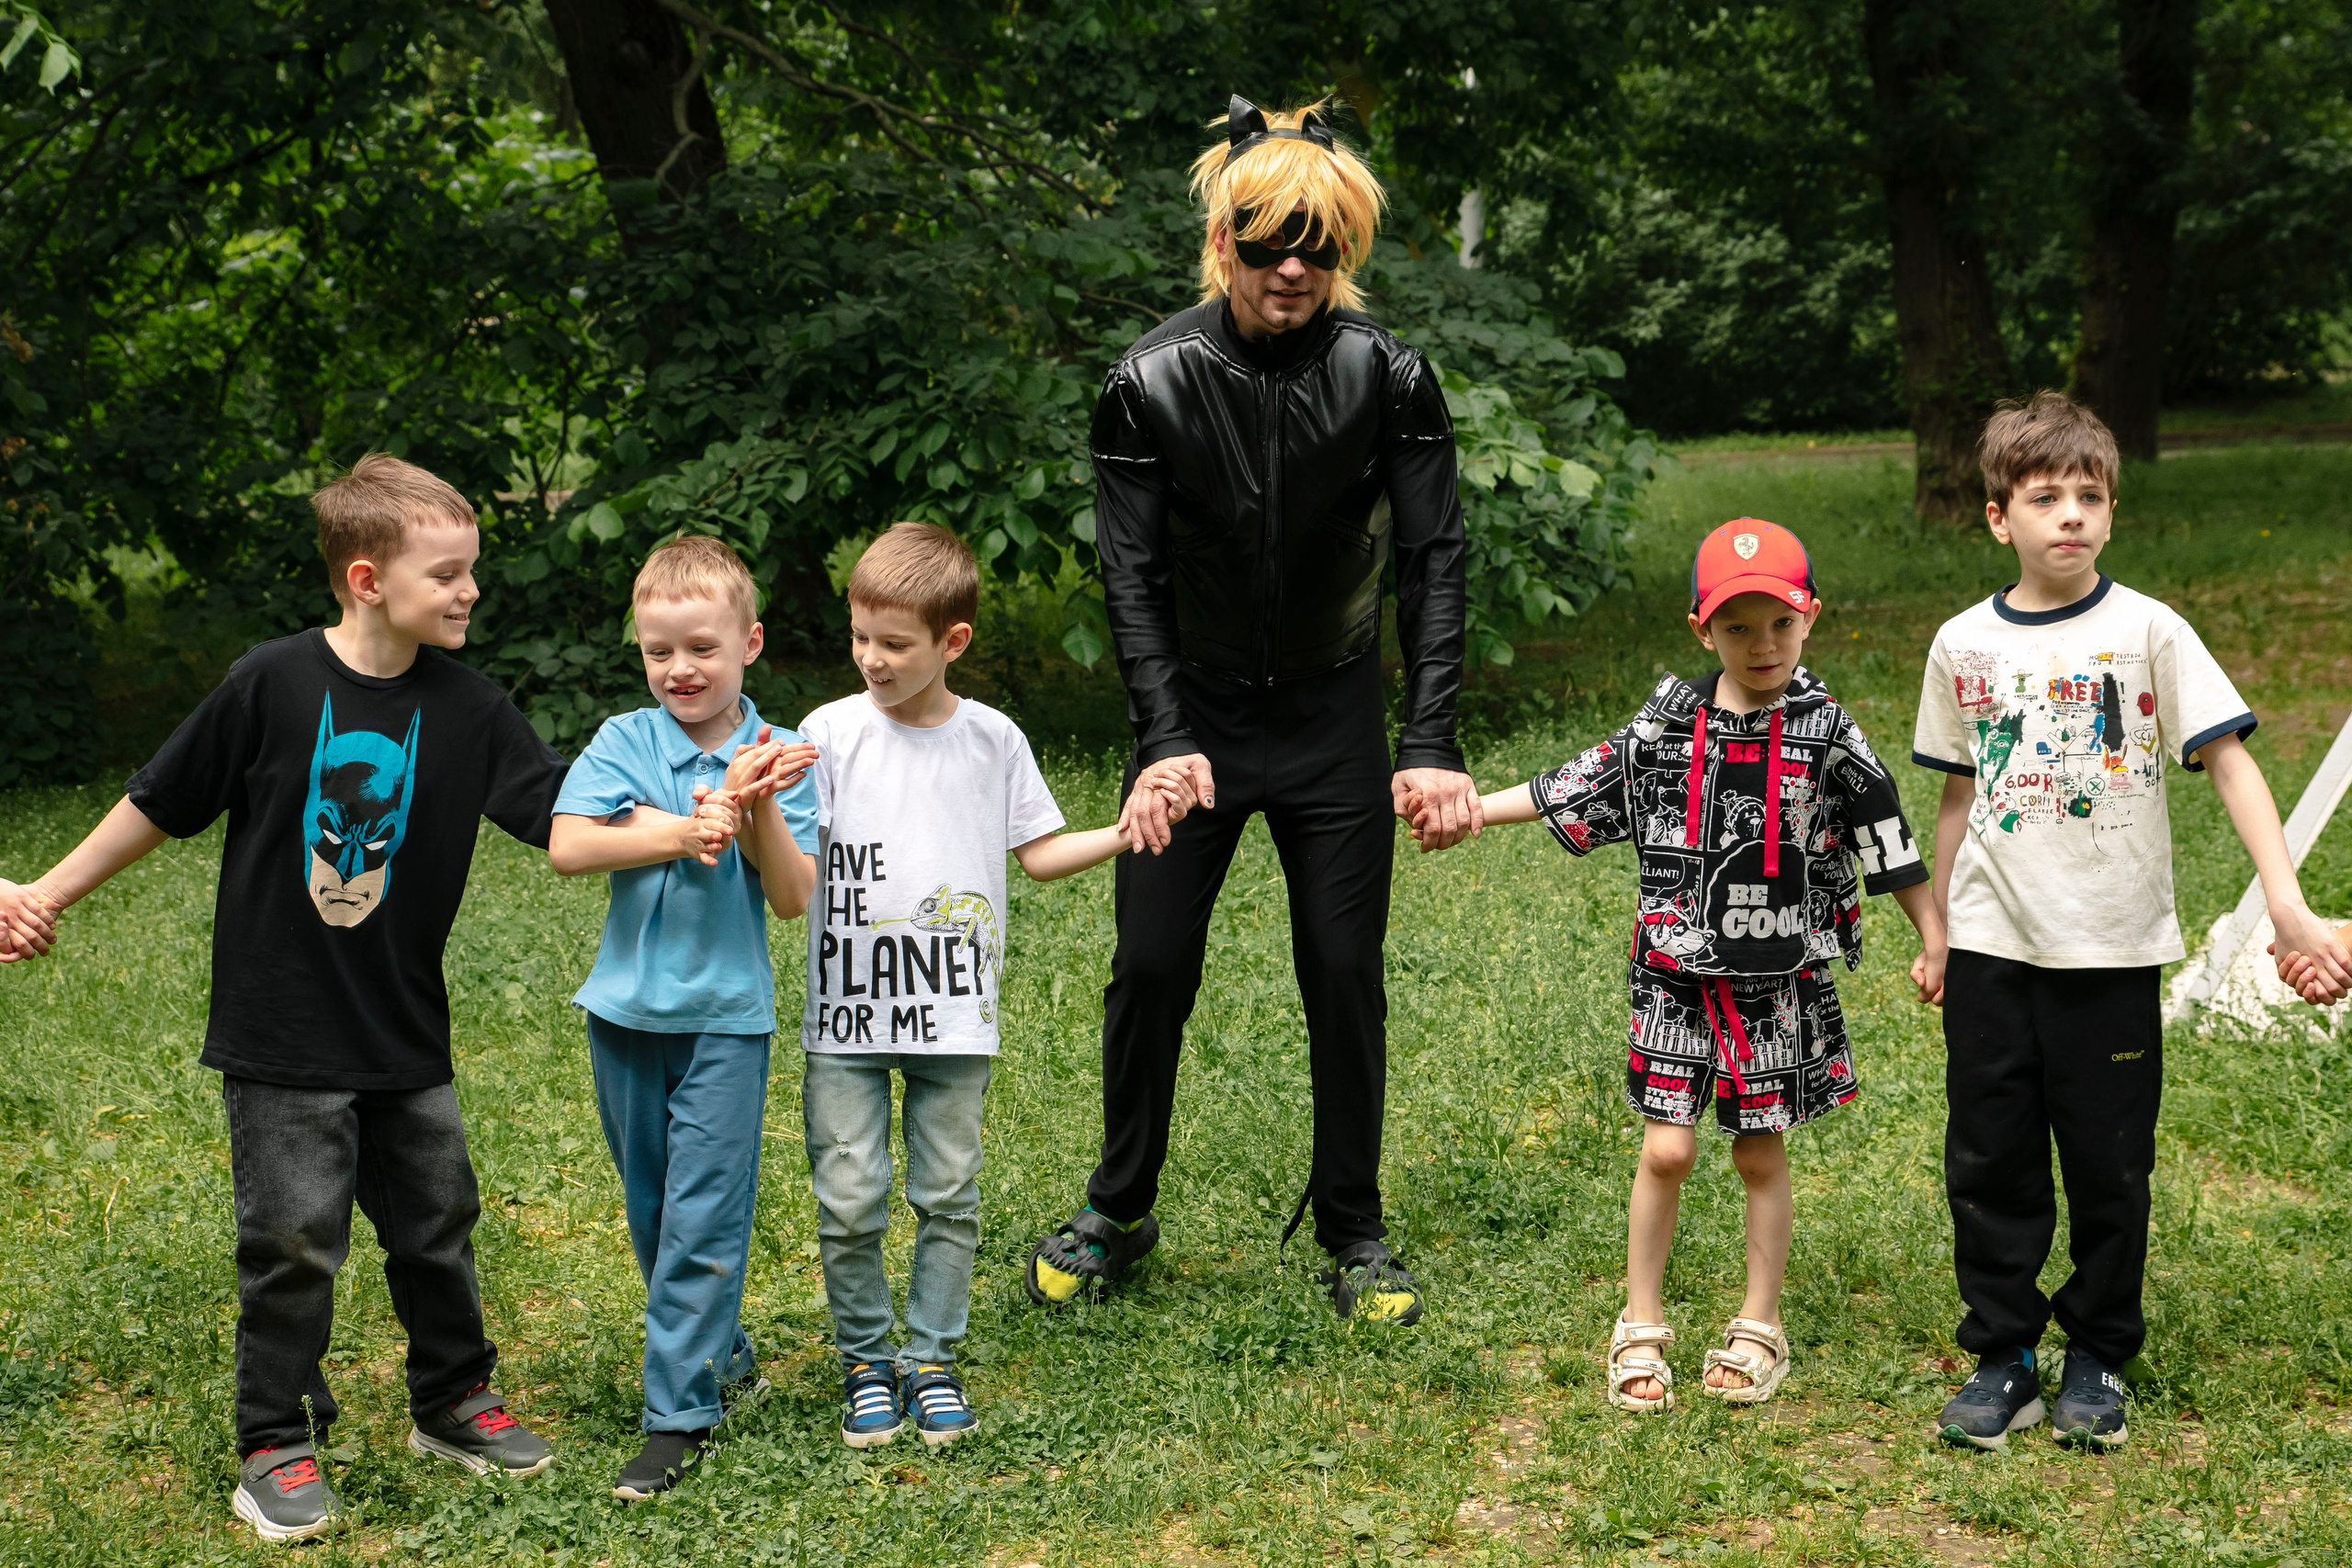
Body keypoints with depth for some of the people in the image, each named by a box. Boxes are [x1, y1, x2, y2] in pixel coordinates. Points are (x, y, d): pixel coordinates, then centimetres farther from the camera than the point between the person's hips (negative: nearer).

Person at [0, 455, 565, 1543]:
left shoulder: (465, 706, -4)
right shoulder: (274, 685, -14)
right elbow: (160, 803, -3)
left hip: (406, 1035, 4)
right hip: (281, 1034, -4)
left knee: (438, 1221, 14)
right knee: (295, 1241, 1)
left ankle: (452, 1402, 34)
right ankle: (273, 1448, 17)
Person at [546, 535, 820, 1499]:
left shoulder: (776, 759, -3)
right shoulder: (624, 742, -1)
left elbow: (794, 899, -9)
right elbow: (567, 846, -15)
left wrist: (756, 812, -24)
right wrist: (682, 833, -23)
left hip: (725, 1015, -3)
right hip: (627, 1010, 3)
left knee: (703, 1216, -4)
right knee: (651, 1208, 14)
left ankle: (680, 1412, 2)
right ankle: (723, 1356, 33)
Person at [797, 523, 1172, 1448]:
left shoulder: (992, 740, 2)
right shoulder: (832, 733, -4)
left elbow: (1040, 853, 10)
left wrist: (1127, 833, -3)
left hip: (954, 1017, 1)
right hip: (846, 1015, -1)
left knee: (948, 1196, 8)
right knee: (848, 1201, -1)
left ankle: (932, 1358, 23)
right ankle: (865, 1359, 18)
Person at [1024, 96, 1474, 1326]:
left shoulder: (1389, 379, -13)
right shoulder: (1150, 384, -13)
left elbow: (1433, 565, -13)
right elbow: (1132, 576, -12)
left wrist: (1432, 747, -23)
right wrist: (1164, 743, -23)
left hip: (1333, 720, 0)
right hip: (1195, 714, 0)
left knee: (1345, 979, 2)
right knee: (1151, 967, 2)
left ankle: (1353, 1235, 19)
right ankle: (1118, 1213, 22)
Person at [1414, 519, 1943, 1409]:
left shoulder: (1827, 735, -5)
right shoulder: (1665, 727, 0)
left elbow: (1886, 841, 1)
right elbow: (1574, 791, 9)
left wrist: (1935, 940, 1)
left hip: (1780, 979, -1)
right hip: (1677, 975, 1)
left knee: (1761, 1153, 8)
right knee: (1667, 1151, 0)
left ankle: (1759, 1328, 23)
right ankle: (1641, 1326, 16)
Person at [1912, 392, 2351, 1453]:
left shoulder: (2147, 631, -6)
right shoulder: (1965, 645, 3)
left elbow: (2228, 761, -10)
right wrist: (1938, 934, 15)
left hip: (2114, 948, -2)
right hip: (1993, 947, 2)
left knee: (2109, 1164, 7)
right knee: (1989, 1161, 6)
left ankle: (2099, 1358, 23)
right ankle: (2003, 1359, 19)